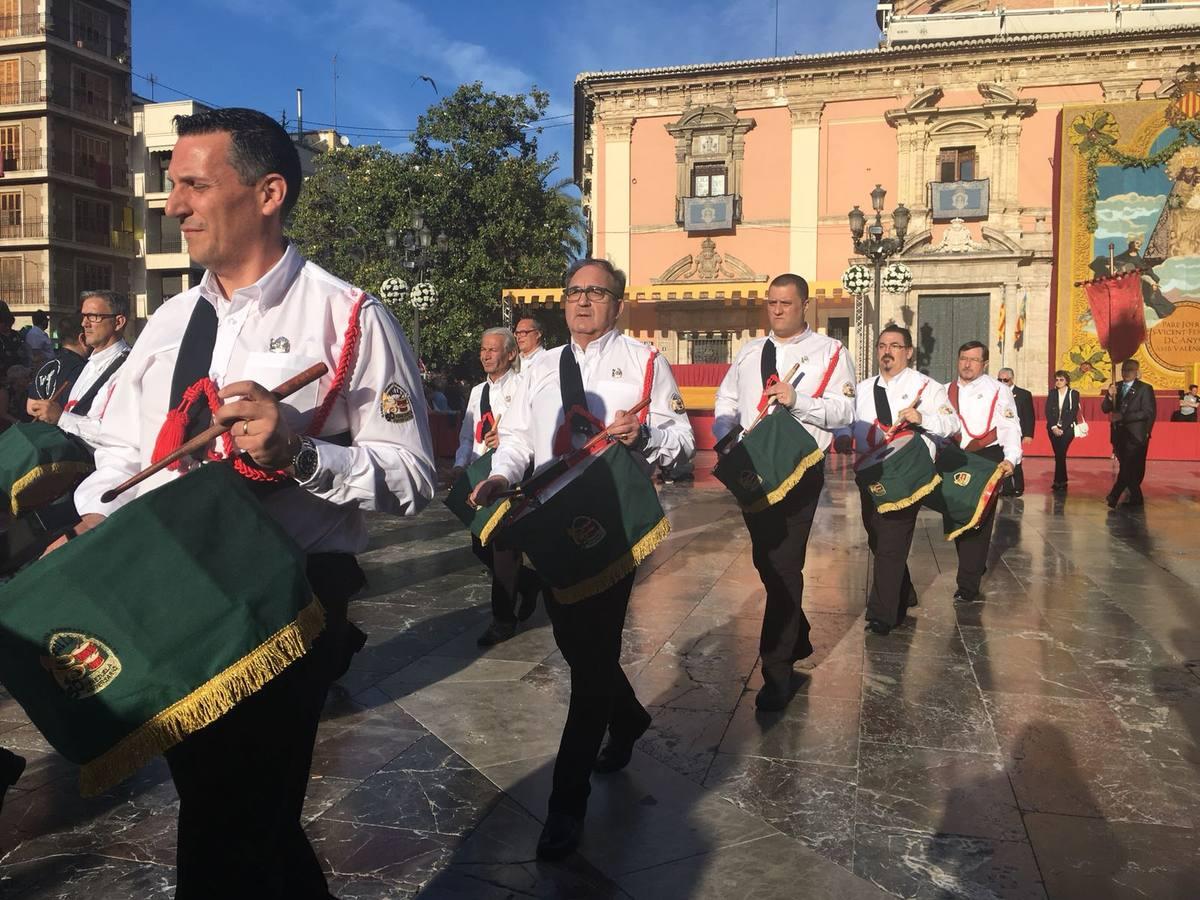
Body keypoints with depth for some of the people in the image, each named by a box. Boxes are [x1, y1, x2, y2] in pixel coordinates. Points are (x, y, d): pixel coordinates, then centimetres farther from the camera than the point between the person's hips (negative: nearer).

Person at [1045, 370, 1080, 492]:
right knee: (1059, 455, 4)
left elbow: (1073, 412, -6)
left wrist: (1062, 428, -14)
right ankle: (1063, 481, 13)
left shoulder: (1074, 394, 1)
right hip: (1053, 428, 3)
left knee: (1060, 454, -12)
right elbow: (1048, 412, 2)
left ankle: (1058, 482, -7)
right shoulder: (1052, 393, 8)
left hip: (1067, 429, -3)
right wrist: (1054, 427, -10)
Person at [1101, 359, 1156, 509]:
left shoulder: (1145, 389, -4)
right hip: (1119, 434, 5)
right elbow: (1105, 409, 6)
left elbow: (1148, 412, -12)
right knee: (1126, 467, 11)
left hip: (1135, 435, -5)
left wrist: (1123, 417, -18)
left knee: (1130, 468, -11)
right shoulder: (1115, 387, 11)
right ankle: (1136, 498, 21)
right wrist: (1109, 396, -14)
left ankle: (1114, 496, -12)